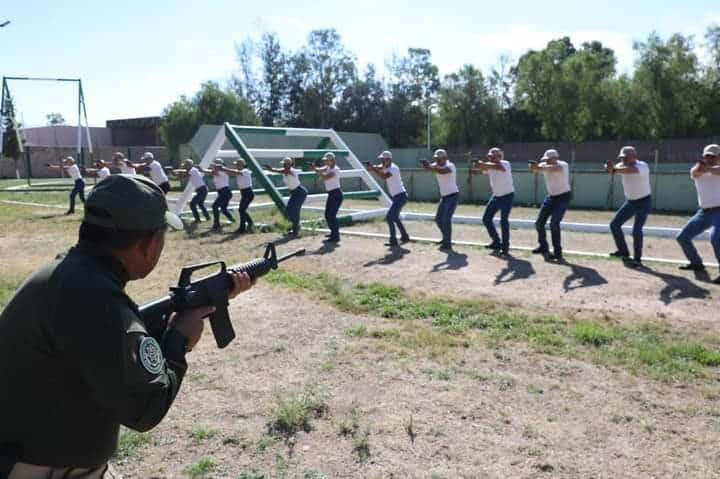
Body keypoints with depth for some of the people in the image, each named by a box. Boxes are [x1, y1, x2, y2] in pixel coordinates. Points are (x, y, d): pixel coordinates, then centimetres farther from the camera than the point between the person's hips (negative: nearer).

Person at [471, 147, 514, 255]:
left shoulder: (505, 164, -20)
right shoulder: (490, 166, -1)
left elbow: (497, 167, -43)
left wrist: (483, 164, -40)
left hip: (507, 195, -7)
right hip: (496, 196, 7)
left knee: (503, 220, -13)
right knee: (486, 219, 7)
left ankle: (505, 246, 2)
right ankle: (496, 242, 23)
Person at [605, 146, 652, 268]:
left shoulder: (642, 166, -25)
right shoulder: (622, 166, -4)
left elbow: (630, 170, -47)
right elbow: (614, 168, -24)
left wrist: (613, 169, -54)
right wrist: (610, 167, -48)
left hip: (644, 202, -7)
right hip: (630, 202, 7)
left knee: (636, 230, -15)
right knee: (614, 224, 3)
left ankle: (637, 259, 1)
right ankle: (623, 252, 19)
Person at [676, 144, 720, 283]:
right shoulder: (697, 171, 5)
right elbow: (695, 172, -22)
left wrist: (708, 168, -47)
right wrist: (700, 166, -43)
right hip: (704, 212, 6)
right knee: (682, 237, 11)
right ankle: (697, 263, 33)